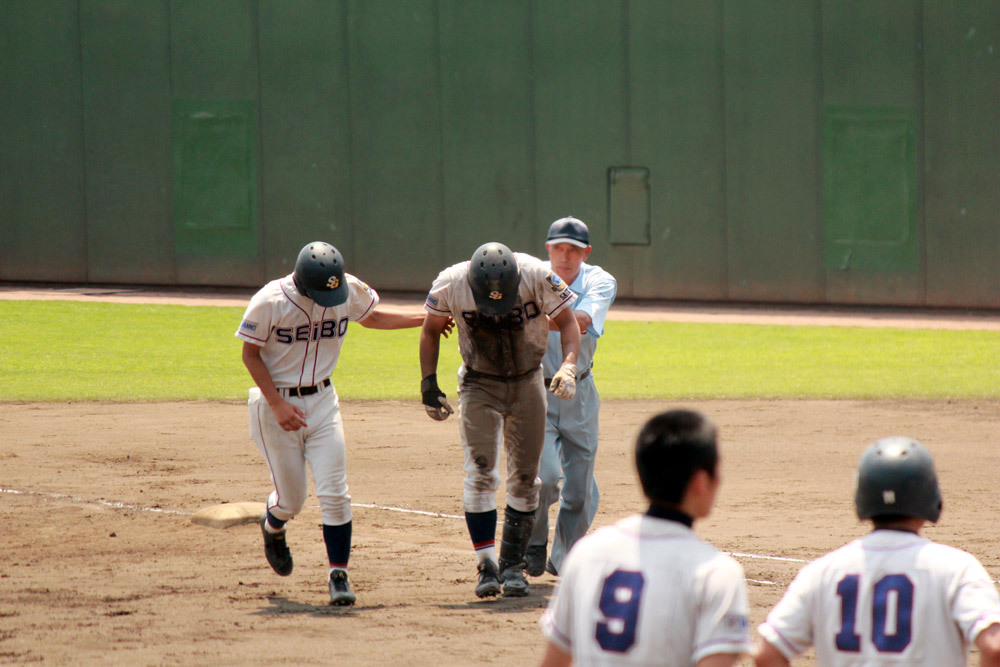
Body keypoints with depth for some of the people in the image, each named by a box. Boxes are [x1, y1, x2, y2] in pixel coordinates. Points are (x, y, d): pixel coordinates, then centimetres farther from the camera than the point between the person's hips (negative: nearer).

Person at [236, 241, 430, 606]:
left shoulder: (351, 291, -9)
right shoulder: (270, 302, -20)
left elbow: (370, 317, 13)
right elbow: (250, 354, -10)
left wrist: (425, 319, 8)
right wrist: (277, 405, -17)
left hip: (321, 401, 3)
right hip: (275, 401, -3)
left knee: (334, 493, -9)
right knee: (292, 498, 5)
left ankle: (339, 575, 1)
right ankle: (273, 527, 41)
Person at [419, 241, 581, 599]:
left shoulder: (537, 277, -26)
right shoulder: (450, 285, -22)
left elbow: (567, 321, -14)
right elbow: (431, 330, -2)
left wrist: (568, 365, -31)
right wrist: (428, 383, -7)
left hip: (528, 384, 1)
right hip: (479, 385, -1)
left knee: (525, 478, 4)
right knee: (480, 474, -13)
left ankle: (513, 565, 15)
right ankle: (487, 565, -11)